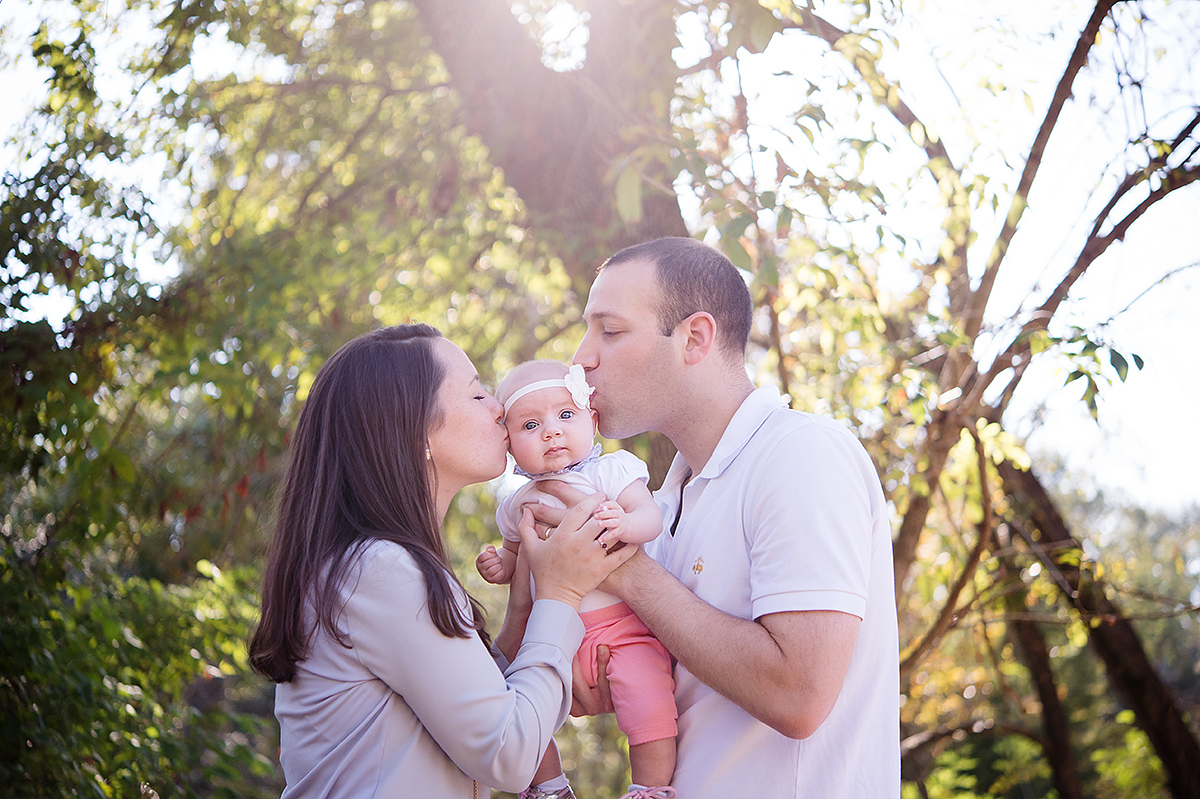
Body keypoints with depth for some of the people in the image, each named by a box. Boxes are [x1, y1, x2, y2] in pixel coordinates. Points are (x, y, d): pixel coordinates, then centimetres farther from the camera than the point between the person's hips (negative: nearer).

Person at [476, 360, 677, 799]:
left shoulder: (610, 470, -1)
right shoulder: (519, 505, 12)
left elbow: (652, 516, -12)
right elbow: (516, 557, 27)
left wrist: (624, 524, -33)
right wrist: (499, 567, 4)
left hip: (623, 626, -4)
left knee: (649, 705, -25)